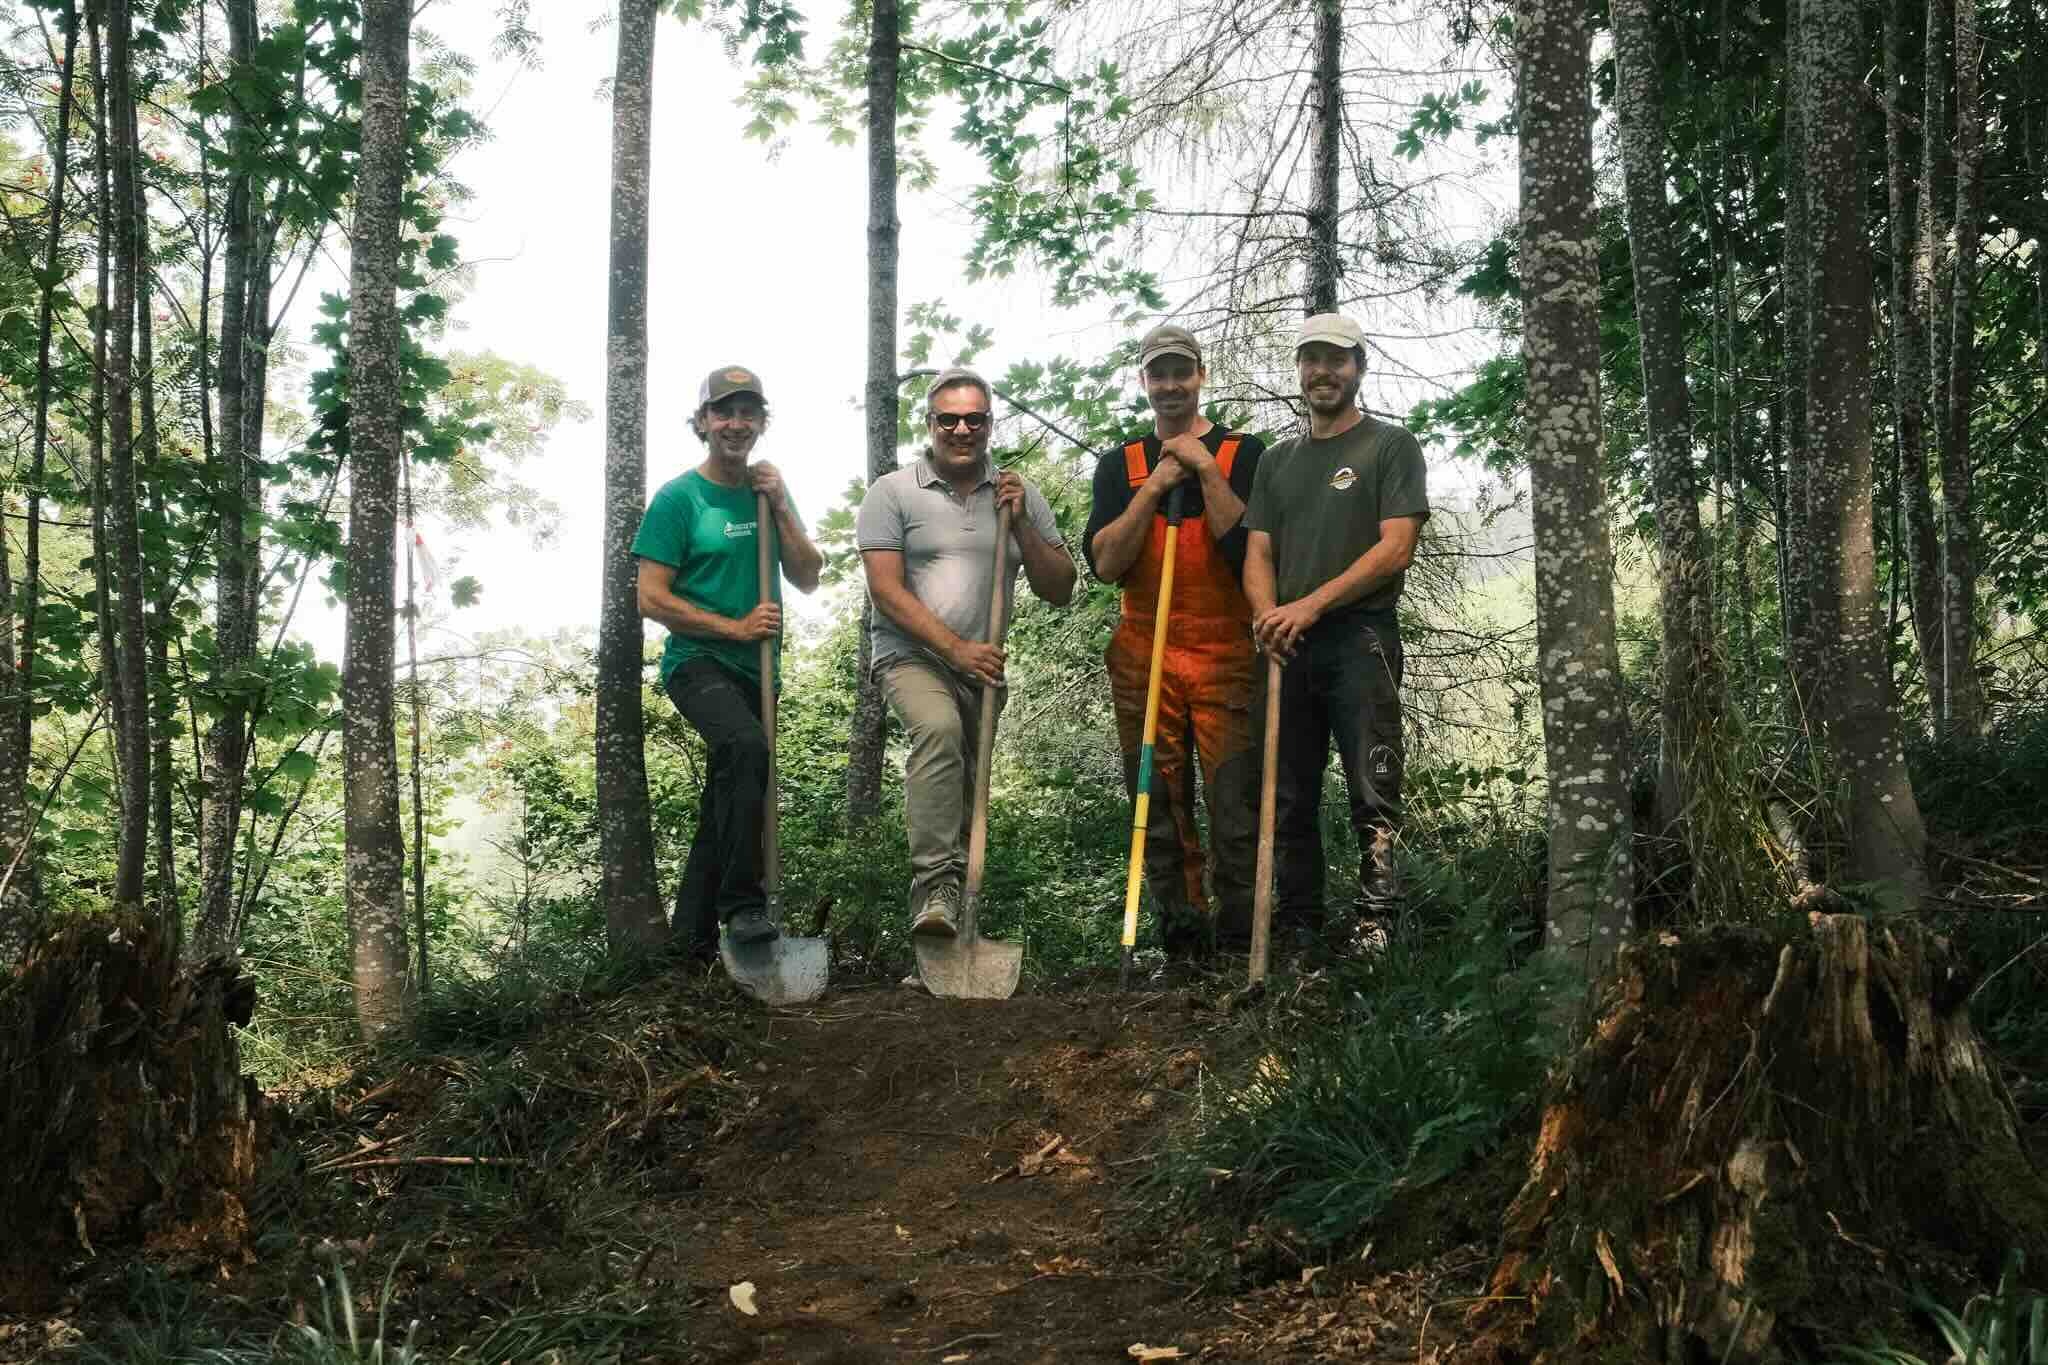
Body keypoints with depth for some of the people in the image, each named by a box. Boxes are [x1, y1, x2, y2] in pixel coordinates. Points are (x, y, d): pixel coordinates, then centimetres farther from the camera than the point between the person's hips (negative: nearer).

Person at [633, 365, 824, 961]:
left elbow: (808, 579, 7)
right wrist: (735, 627, -13)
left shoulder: (771, 491, 12)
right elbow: (652, 599, -9)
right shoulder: (678, 499, -5)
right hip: (698, 662, -6)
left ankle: (692, 937, 21)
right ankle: (743, 904, -29)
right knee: (747, 746, -34)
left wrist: (779, 508, -5)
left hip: (757, 668, 7)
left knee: (724, 804, 10)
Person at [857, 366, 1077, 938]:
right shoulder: (893, 493, -2)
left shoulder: (1019, 496, 8)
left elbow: (1060, 591, 6)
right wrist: (957, 649, -19)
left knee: (966, 782, 12)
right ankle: (936, 886, -36)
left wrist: (1020, 523, -9)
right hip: (913, 656, -5)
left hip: (985, 665, 5)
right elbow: (886, 591, -10)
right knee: (938, 727, -33)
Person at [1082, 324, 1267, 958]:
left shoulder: (1244, 453, 7)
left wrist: (1206, 470, -10)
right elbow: (1105, 563, 0)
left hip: (1228, 656, -2)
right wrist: (1154, 486, -6)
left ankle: (1238, 942, -2)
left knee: (1236, 805, -8)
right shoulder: (1120, 466, 14)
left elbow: (1250, 549, -8)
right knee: (1160, 808, 2)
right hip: (1144, 661, 2)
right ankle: (1183, 941, 8)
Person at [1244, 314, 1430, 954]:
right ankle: (1299, 926, 14)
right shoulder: (1277, 461, 20)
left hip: (1360, 639, -5)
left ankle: (1375, 925, -9)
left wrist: (1310, 605, -13)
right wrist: (1268, 614, -9)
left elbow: (1395, 548, -7)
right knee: (1288, 799, 7)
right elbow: (1258, 553, 14)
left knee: (1372, 795, -10)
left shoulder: (1390, 446, 4)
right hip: (1288, 650, 6)